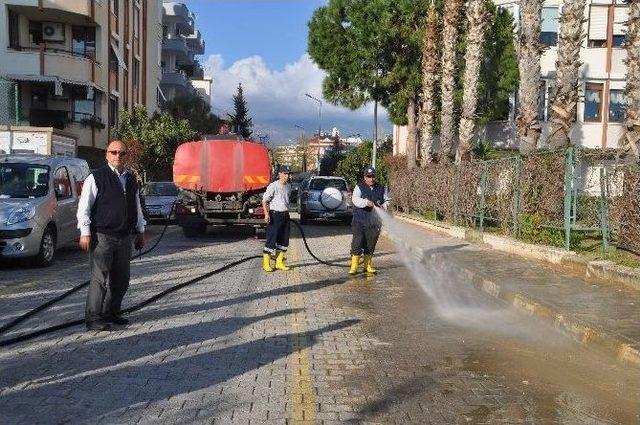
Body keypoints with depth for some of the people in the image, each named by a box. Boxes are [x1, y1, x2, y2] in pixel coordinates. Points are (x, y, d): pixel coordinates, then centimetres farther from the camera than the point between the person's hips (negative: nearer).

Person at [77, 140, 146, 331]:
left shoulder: (131, 180, 16)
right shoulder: (96, 178, -2)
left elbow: (137, 207, 23)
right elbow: (83, 208, -4)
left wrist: (140, 231, 20)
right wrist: (85, 233, -11)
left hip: (124, 237, 6)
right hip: (101, 236, -6)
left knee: (121, 279, 11)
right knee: (100, 278, -7)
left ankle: (111, 313, 25)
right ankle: (93, 318, 0)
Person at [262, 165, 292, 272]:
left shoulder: (288, 187, 13)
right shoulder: (273, 186, -10)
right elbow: (264, 201, -13)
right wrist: (266, 214, -24)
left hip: (285, 215, 8)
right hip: (275, 214, -8)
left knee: (284, 239, 9)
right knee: (272, 239, -6)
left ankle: (279, 263, 19)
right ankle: (266, 264, 1)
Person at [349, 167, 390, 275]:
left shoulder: (381, 188, 10)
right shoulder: (359, 187, 0)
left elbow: (387, 200, 14)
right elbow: (355, 199, -15)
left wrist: (384, 205, -10)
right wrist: (366, 202, -32)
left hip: (374, 222, 3)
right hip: (359, 221, -3)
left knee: (371, 244, 10)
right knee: (357, 243, -6)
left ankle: (368, 265, 21)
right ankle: (354, 266, 1)